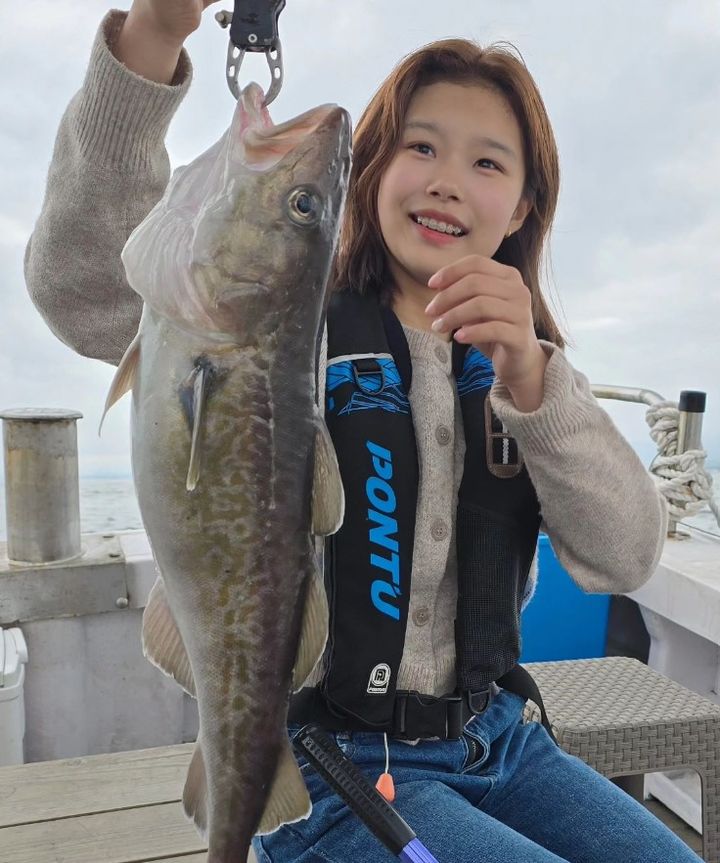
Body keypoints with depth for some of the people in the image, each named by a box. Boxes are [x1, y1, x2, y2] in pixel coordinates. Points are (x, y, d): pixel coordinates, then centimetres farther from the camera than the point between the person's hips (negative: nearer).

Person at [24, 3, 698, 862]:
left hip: (493, 738, 5)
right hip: (330, 769, -4)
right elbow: (84, 284, -25)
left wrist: (531, 378, -23)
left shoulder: (521, 358, 4)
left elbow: (624, 560, -9)